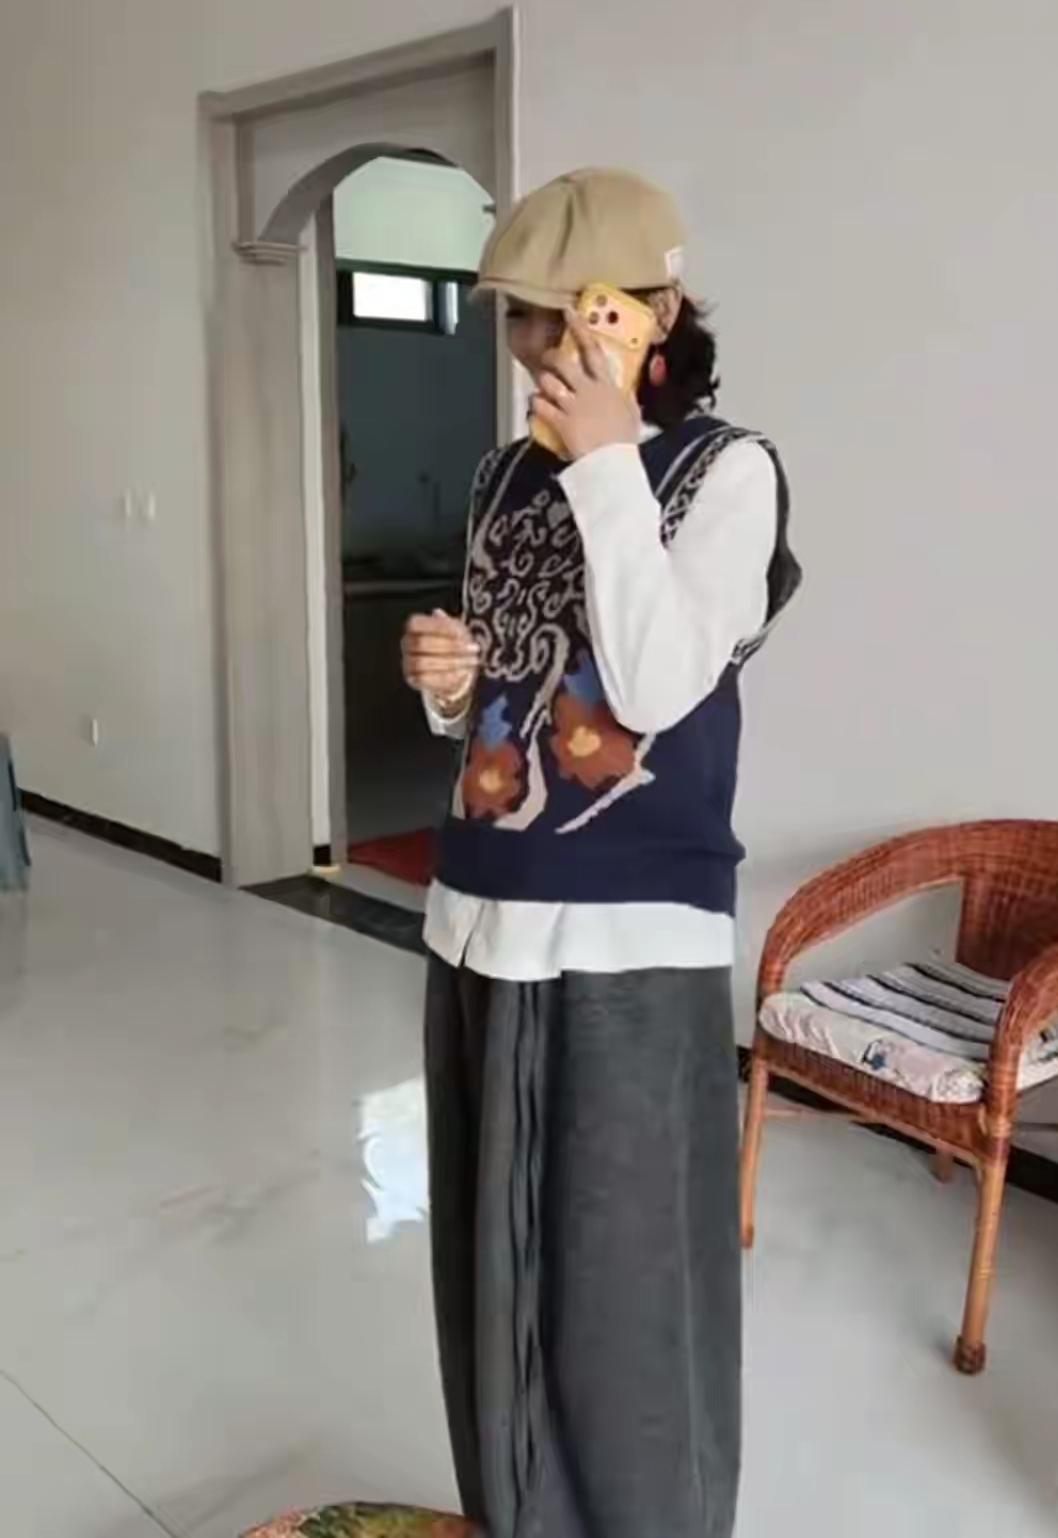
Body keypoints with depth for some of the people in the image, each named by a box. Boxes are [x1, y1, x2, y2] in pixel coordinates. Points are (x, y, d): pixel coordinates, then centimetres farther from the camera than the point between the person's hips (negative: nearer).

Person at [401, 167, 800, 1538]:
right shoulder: (507, 475, 11)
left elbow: (660, 689, -19)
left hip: (633, 946, -6)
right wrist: (444, 677, -3)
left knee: (623, 1289, 5)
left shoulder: (727, 471, -6)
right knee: (495, 1274, 17)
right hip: (480, 921, 6)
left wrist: (609, 469, -18)